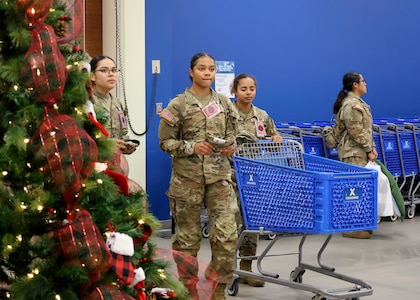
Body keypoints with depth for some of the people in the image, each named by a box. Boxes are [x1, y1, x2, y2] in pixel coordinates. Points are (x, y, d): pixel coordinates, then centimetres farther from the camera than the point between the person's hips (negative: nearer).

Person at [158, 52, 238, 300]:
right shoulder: (178, 105, -5)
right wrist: (192, 147, -17)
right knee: (188, 236, 7)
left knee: (227, 234, -7)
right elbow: (165, 142, -3)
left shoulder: (224, 103, 7)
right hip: (188, 177, -2)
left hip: (219, 175, 3)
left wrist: (231, 146, -5)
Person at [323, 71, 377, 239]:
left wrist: (372, 147, 12)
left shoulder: (357, 102, 17)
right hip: (354, 154, -10)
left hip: (360, 153, 10)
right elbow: (357, 132, -19)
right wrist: (369, 150, -13)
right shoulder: (351, 105, -15)